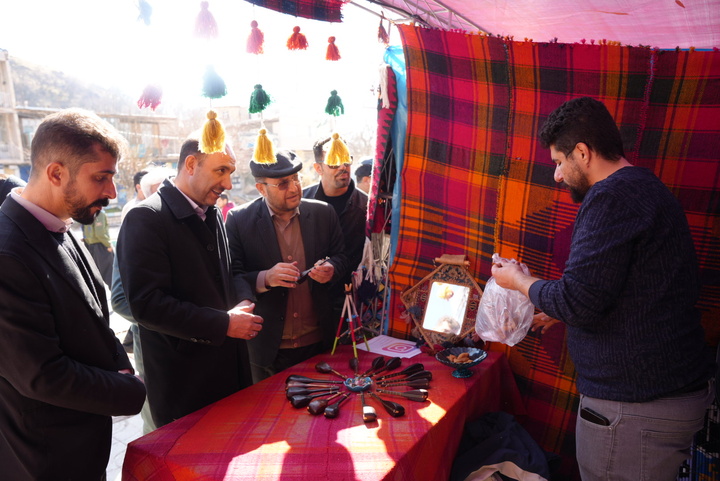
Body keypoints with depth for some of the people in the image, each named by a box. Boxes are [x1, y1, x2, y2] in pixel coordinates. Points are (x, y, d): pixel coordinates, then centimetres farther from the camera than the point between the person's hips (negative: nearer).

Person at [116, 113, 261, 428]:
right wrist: (224, 324, -20)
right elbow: (147, 304, -21)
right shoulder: (146, 218, -15)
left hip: (229, 368, 7)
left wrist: (238, 312, 3)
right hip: (185, 382, -7)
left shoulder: (212, 216, 10)